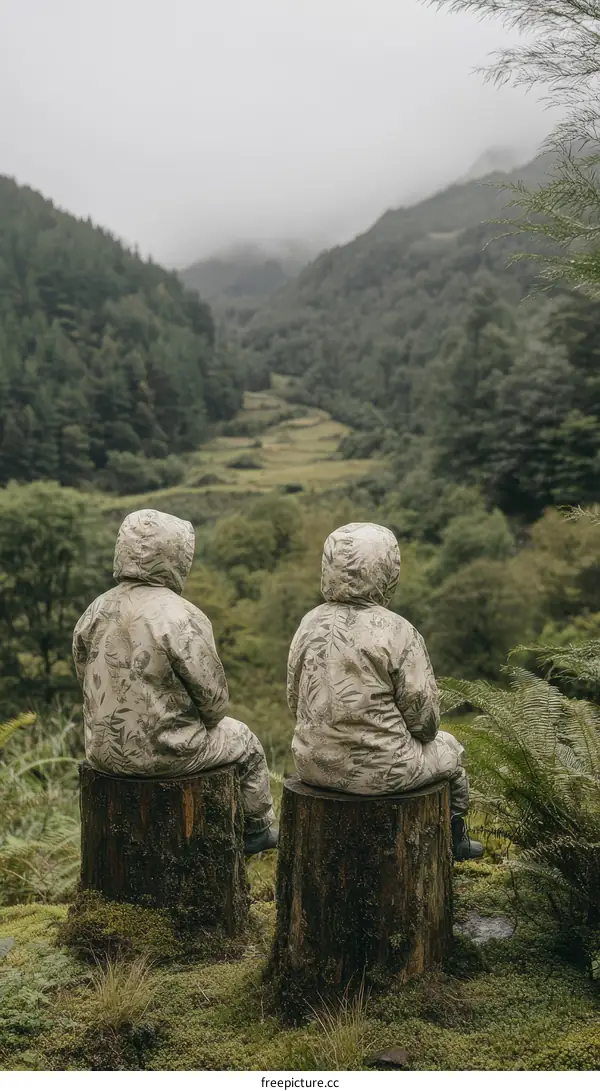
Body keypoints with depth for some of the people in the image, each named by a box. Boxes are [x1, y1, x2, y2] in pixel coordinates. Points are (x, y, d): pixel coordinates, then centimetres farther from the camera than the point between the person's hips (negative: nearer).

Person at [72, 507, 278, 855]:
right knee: (244, 741, 22)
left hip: (104, 750, 7)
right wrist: (209, 717, 6)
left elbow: (86, 676, 6)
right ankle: (258, 829, 41)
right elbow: (213, 694, -16)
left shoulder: (96, 612, -3)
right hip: (167, 752, -6)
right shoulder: (182, 618, -22)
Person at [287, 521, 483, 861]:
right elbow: (424, 715, -13)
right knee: (448, 749, 24)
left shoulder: (311, 623, -2)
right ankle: (454, 839, 47)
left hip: (312, 765, 5)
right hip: (381, 771, -5)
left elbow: (294, 698, 7)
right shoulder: (398, 633, -19)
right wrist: (423, 734, 10)